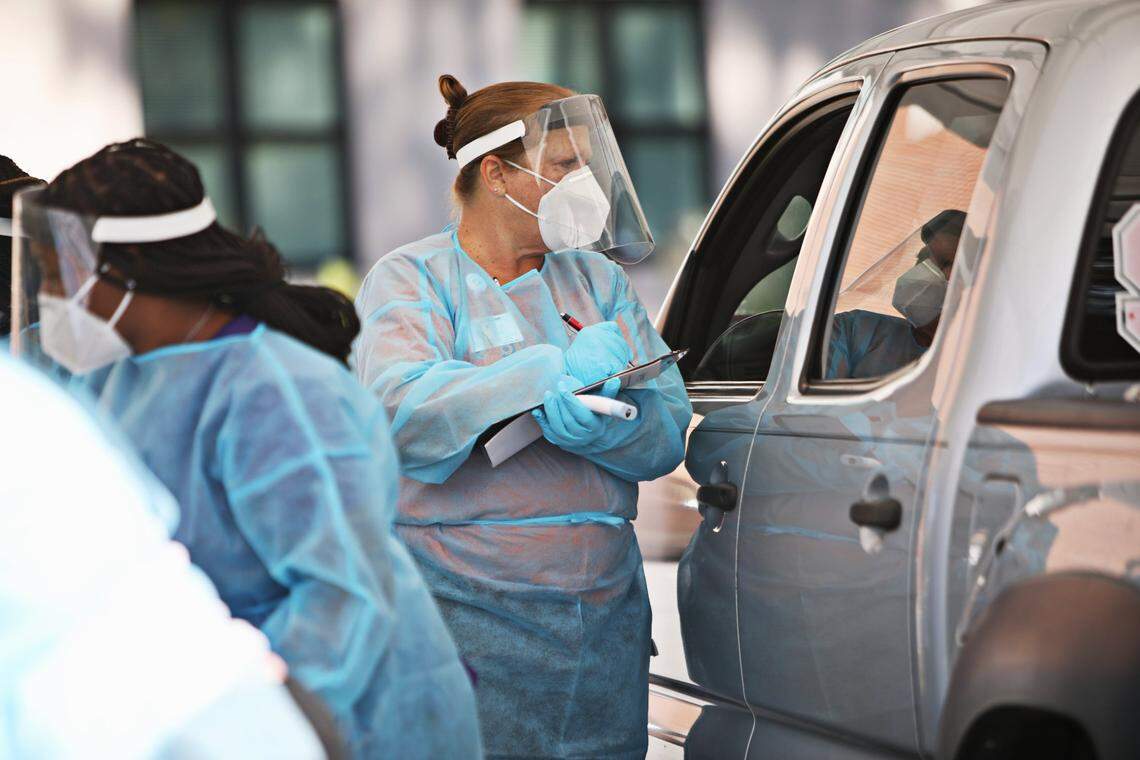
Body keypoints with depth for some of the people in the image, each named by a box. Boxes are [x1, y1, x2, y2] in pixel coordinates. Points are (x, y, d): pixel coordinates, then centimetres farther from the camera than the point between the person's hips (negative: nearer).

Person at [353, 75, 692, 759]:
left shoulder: (598, 280, 14)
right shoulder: (411, 280, 0)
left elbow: (669, 430, 4)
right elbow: (400, 413, -19)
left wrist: (598, 427, -18)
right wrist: (557, 367, -21)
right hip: (470, 618, -5)